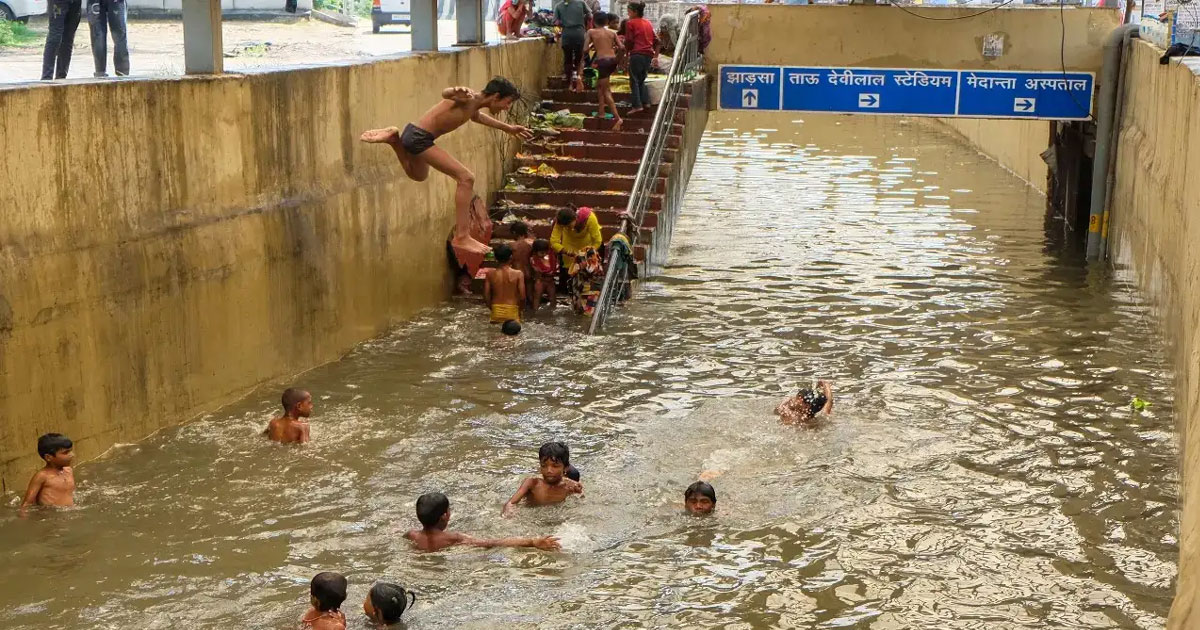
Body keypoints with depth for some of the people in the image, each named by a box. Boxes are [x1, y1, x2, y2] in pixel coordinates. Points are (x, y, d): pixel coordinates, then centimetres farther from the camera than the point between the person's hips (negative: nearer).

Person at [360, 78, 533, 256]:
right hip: (419, 138, -10)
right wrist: (455, 92, -63)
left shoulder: (475, 105, 12)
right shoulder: (469, 97, -17)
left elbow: (476, 116, 38)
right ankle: (461, 237, -14)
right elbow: (445, 93, -39)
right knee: (466, 178, -15)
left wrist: (507, 128, 44)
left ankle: (394, 139, 28)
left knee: (419, 176, 38)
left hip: (414, 134, 10)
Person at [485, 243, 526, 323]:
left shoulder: (490, 274, -3)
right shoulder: (518, 274, -8)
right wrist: (519, 309, 9)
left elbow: (486, 296, -1)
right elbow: (522, 296, -9)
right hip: (512, 312, -2)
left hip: (496, 312, 2)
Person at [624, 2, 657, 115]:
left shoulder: (630, 23, -3)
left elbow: (629, 40, -4)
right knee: (641, 80, 17)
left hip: (637, 54, -6)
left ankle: (637, 105, -9)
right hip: (649, 54, 6)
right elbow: (655, 39, 15)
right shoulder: (648, 23, 15)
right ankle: (646, 102, 6)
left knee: (634, 80, -1)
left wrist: (627, 49, 14)